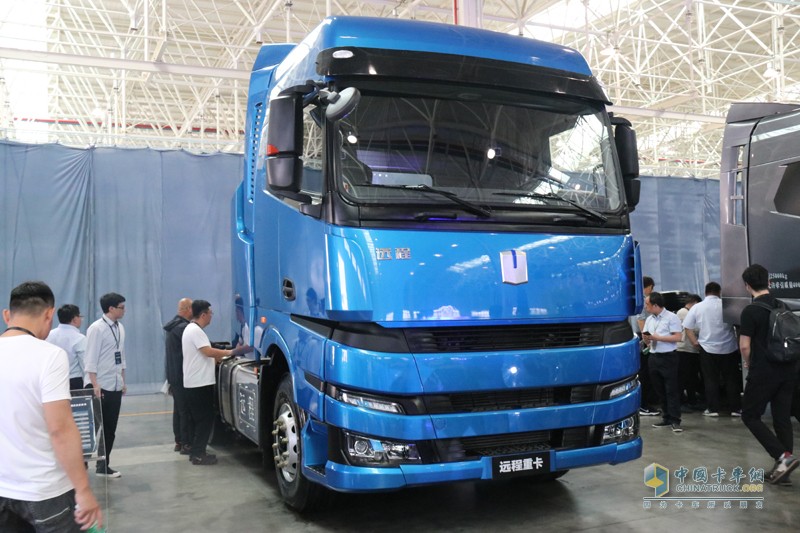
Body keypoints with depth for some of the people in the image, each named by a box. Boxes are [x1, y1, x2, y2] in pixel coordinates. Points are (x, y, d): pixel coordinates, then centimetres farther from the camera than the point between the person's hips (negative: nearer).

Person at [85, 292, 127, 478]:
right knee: (99, 427, 2)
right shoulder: (96, 328, -12)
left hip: (116, 386, 7)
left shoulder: (120, 328, 9)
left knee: (110, 428, 10)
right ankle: (101, 466, 11)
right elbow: (91, 359, -14)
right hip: (102, 386, -7)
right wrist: (95, 385, -18)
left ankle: (104, 465, 19)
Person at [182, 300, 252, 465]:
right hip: (199, 384, -11)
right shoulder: (195, 330, -16)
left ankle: (196, 452, 19)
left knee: (199, 419, 14)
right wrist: (232, 352, -18)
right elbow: (209, 352, -24)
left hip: (195, 383, 11)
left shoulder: (191, 329, 17)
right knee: (205, 419, -5)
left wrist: (222, 357, 14)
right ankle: (198, 454, -2)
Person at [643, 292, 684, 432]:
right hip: (654, 357, 7)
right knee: (660, 390, 10)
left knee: (672, 390, -5)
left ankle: (675, 421, -2)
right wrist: (646, 339, -6)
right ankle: (666, 418, 18)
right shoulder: (649, 320, 14)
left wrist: (658, 337, -17)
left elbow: (677, 337, -13)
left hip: (668, 357, -6)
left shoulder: (671, 317, -6)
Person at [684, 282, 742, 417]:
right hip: (729, 348, 0)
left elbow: (688, 328, -1)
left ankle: (713, 409, 9)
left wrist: (695, 342, 7)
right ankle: (735, 408, 13)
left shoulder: (697, 307, -2)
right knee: (732, 380, 10)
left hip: (708, 349, 0)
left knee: (711, 380, 8)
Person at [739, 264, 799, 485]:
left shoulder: (750, 311, -13)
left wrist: (747, 363, 5)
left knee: (750, 416, 6)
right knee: (782, 419, 11)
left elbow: (745, 345, -14)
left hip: (763, 373, -7)